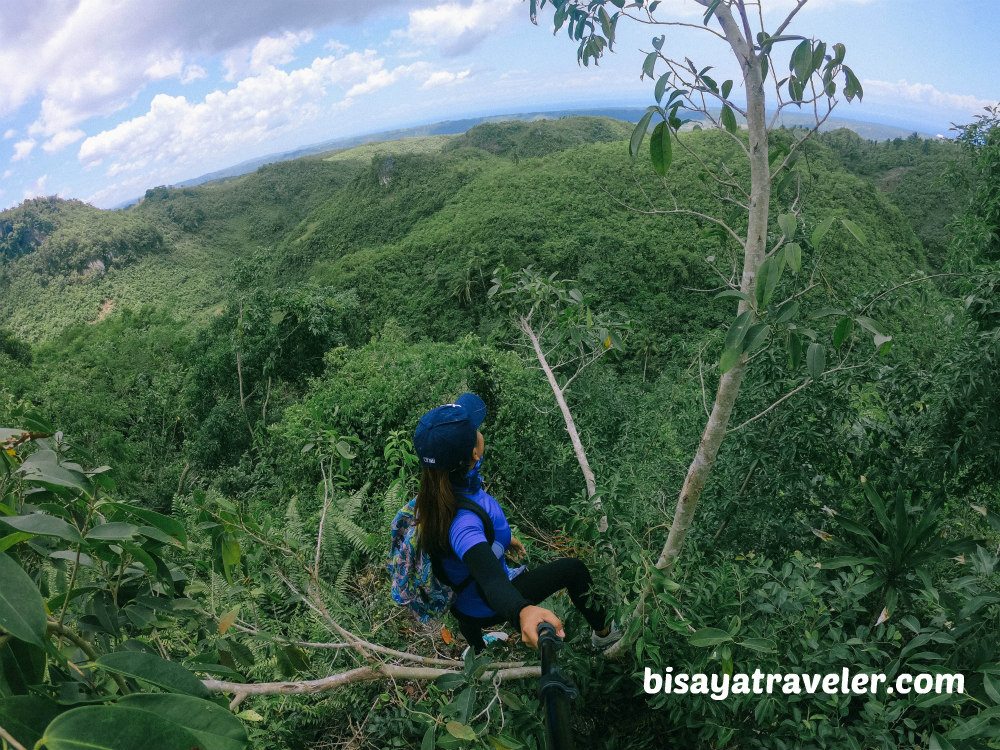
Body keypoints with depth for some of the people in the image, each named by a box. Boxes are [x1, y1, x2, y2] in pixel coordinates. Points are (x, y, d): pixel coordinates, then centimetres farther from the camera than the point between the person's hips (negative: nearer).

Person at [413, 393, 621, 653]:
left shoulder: (437, 490, -19)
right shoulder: (462, 522, -46)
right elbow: (491, 580, -60)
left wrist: (503, 538, 15)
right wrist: (522, 611, -80)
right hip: (483, 608, -7)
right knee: (573, 568, 2)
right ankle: (604, 634, 30)